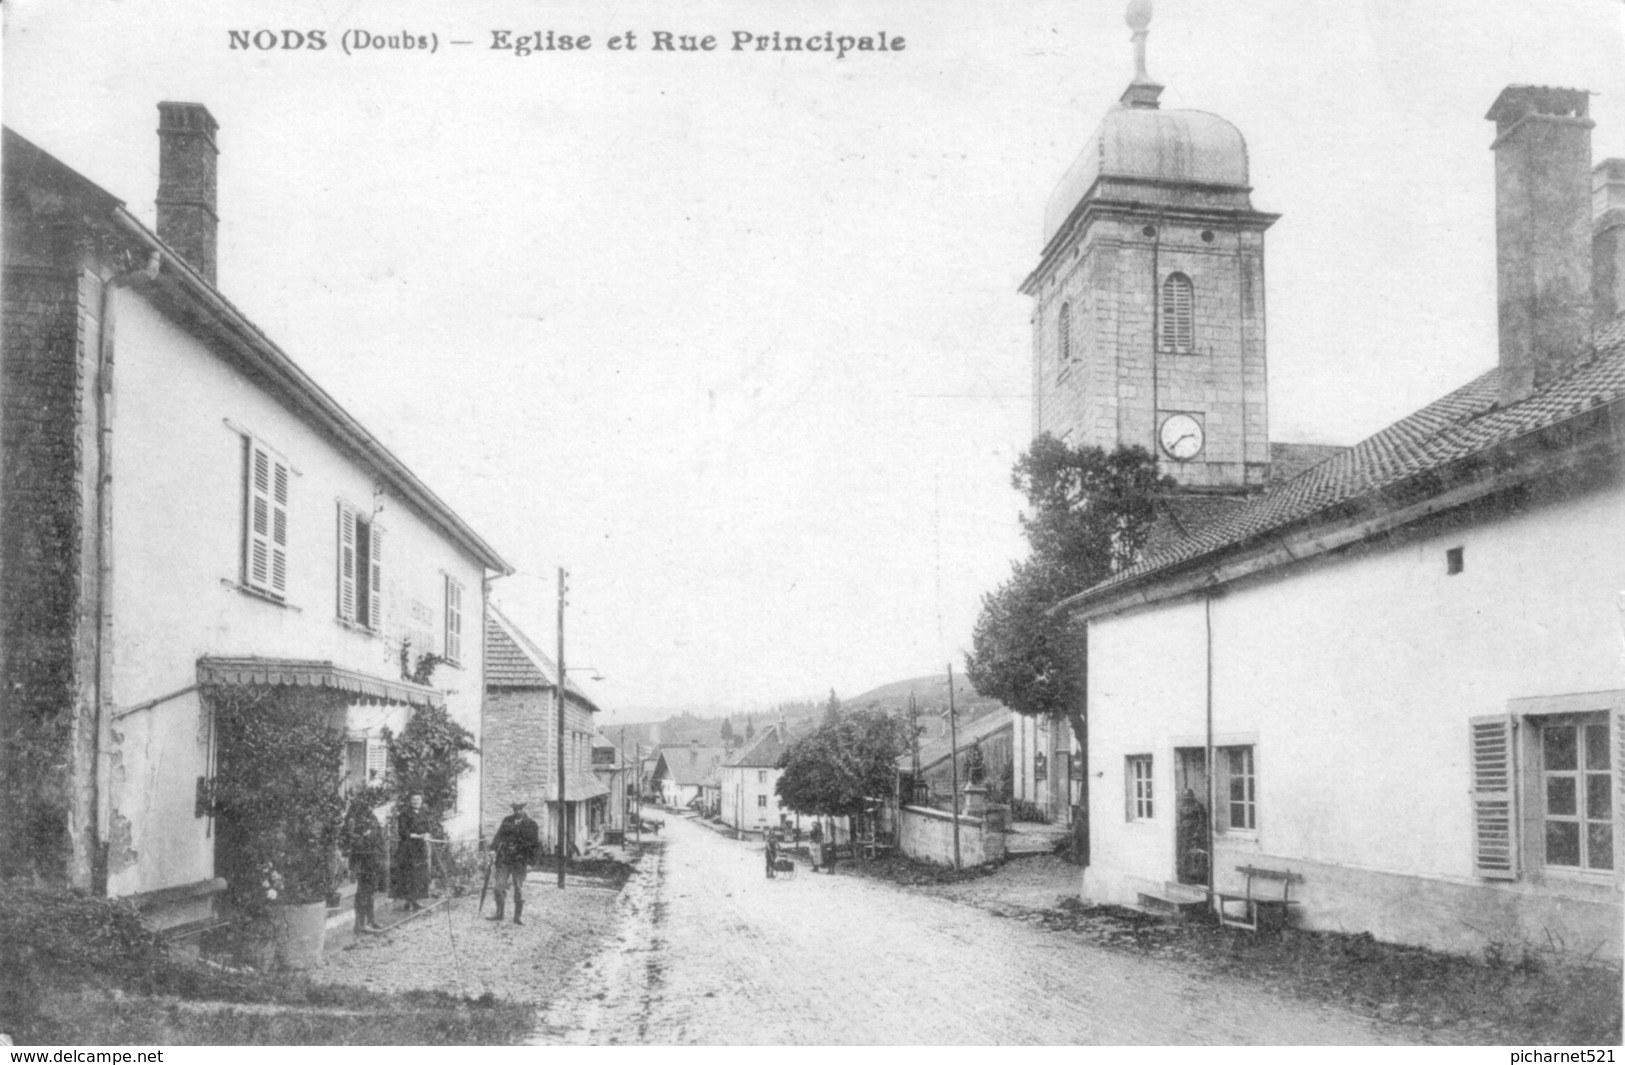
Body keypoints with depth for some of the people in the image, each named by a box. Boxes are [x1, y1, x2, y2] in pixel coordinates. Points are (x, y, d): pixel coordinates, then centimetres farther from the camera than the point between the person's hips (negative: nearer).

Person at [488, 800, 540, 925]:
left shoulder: (531, 824, 0)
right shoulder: (507, 820, 9)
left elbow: (535, 844, 0)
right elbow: (499, 835, 4)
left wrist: (530, 861, -5)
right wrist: (493, 849, -11)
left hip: (520, 861, -3)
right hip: (504, 858, 3)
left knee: (519, 888, 1)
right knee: (499, 886, 3)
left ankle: (518, 916, 9)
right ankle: (499, 913, 15)